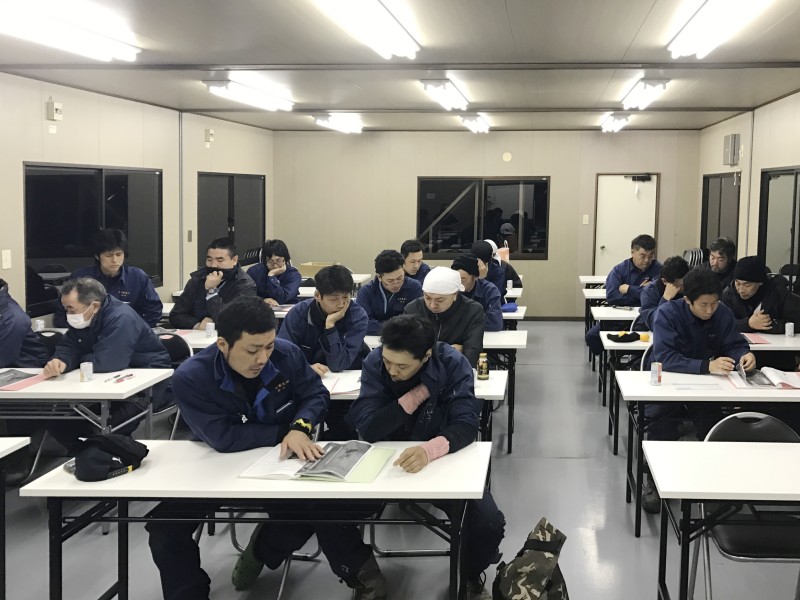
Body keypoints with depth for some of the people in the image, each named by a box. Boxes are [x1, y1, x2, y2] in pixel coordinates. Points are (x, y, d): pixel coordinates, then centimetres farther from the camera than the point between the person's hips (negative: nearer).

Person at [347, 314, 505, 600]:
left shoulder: (453, 364, -19)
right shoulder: (374, 363, -15)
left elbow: (466, 425, -29)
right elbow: (367, 429, -22)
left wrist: (430, 449, -50)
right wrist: (418, 394, -26)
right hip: (387, 460, 1)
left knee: (490, 524, -22)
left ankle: (470, 577, 14)